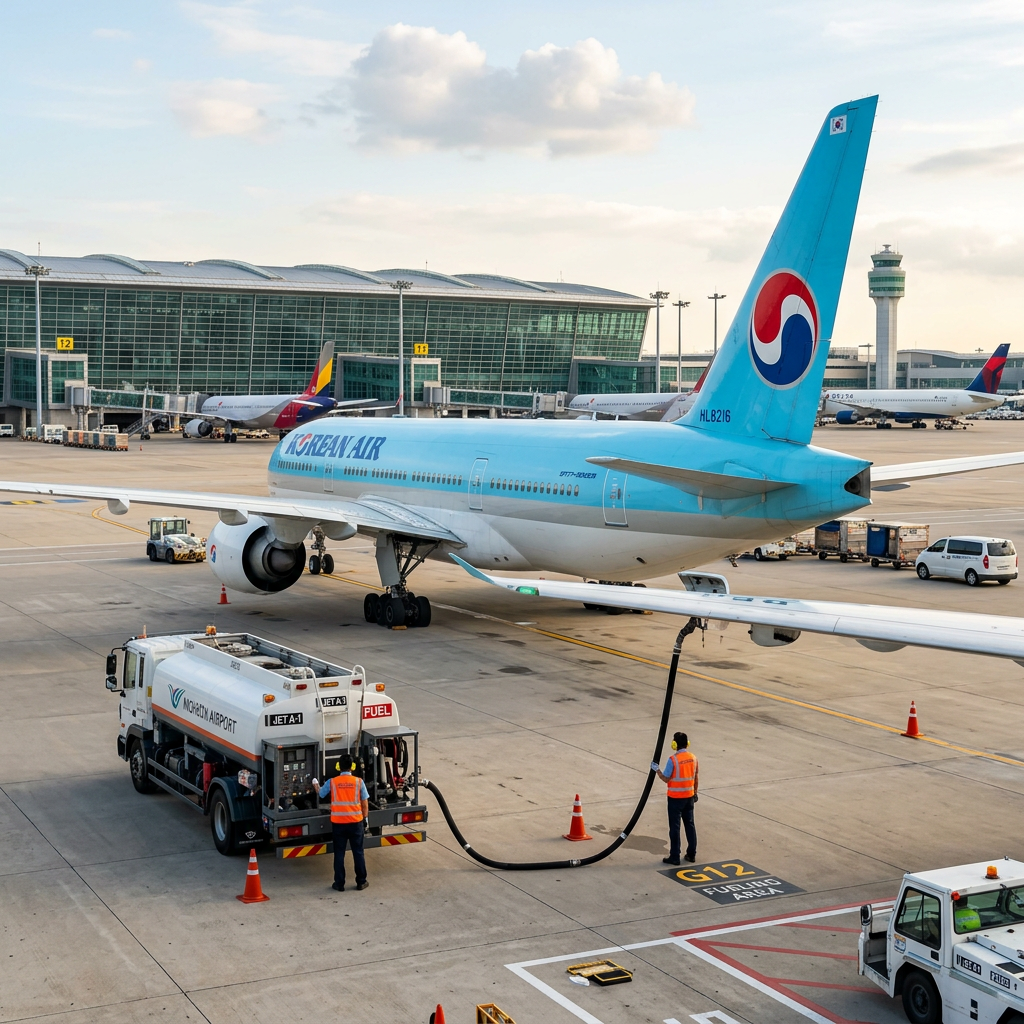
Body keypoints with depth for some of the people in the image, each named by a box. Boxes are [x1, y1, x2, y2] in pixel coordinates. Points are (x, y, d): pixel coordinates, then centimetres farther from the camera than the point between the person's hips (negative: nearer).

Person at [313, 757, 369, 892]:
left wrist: (316, 784, 36)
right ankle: (361, 882, 16)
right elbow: (365, 803, -1)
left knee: (339, 853, 9)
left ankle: (339, 883, 12)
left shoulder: (332, 782, -4)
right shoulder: (358, 782, -6)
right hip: (356, 821, 0)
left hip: (338, 823, 0)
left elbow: (321, 793, 15)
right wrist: (364, 817, 16)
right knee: (358, 852, 10)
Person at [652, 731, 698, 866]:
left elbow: (666, 779, -14)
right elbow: (695, 777, 9)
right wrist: (695, 792, 20)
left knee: (674, 827, 2)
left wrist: (657, 769, 1)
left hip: (675, 798, -6)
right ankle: (691, 854, 21)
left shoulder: (673, 760, -19)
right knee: (690, 824, 15)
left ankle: (674, 857, 5)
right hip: (689, 796, 6)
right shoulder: (693, 758, 0)